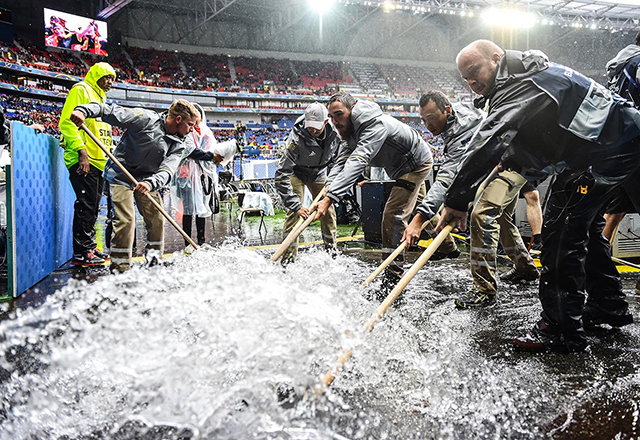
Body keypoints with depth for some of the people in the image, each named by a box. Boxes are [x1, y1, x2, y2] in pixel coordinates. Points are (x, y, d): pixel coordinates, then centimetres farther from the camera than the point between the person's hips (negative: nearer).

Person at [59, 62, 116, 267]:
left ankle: (89, 246, 19)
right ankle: (81, 252, -7)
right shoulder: (81, 90, -2)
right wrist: (81, 150, -22)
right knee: (86, 205, -11)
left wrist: (110, 156, 22)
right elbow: (67, 122, -13)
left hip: (99, 161, 9)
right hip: (83, 160, -9)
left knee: (93, 206, 12)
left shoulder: (101, 99, 26)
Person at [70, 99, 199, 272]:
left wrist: (150, 183, -37)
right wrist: (84, 110, -35)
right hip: (121, 174, -6)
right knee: (126, 219, -15)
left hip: (146, 180, 6)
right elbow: (112, 111, -19)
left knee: (157, 218, 4)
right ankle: (120, 266, -3)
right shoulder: (147, 118, -16)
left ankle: (155, 260, 22)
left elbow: (167, 170, -17)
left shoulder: (178, 145, -2)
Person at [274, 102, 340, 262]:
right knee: (294, 212, -16)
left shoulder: (334, 132, -23)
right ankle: (289, 256, -10)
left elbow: (337, 158, 0)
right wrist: (295, 205, -42)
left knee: (328, 210, 5)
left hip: (318, 173, 4)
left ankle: (332, 249, 23)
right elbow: (281, 175, -38)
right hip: (296, 173, -4)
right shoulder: (296, 139, -37)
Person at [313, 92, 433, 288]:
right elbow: (341, 162, -18)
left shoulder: (376, 125, -39)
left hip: (417, 163, -10)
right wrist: (328, 188, -37)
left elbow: (357, 163, -51)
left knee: (393, 214, -20)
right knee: (418, 208, 29)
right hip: (402, 167, 10)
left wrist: (330, 198, -59)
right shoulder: (351, 129, -10)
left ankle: (393, 277, -15)